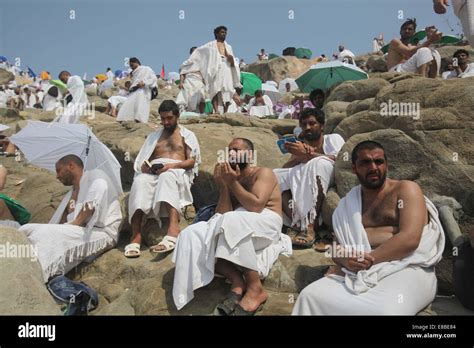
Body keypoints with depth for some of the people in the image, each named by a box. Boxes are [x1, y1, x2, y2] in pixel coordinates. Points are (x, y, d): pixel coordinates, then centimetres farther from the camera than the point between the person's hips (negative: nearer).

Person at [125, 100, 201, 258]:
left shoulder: (187, 135, 21)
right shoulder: (154, 136, 31)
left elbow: (192, 161, 7)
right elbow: (142, 161, 22)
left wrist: (172, 165, -12)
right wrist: (145, 167, -4)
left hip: (177, 171, -3)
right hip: (153, 171, 3)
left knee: (167, 177, -42)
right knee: (140, 181, -35)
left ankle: (173, 230, -60)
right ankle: (136, 236, -44)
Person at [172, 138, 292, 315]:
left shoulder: (263, 172, 4)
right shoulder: (231, 180, 18)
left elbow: (255, 206, -15)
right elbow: (222, 215, 4)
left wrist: (233, 182, -10)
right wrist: (223, 186, -3)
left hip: (266, 224, -5)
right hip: (238, 228, 6)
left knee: (232, 221, -38)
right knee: (192, 235, -15)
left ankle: (255, 288, -26)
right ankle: (237, 281, -24)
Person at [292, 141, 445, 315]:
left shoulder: (406, 189, 5)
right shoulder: (348, 203, 19)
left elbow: (409, 239, -10)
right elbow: (336, 248, 14)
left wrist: (368, 260, -16)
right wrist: (345, 260, -11)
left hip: (405, 269, -3)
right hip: (359, 273, 4)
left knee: (383, 309, -38)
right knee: (311, 296, -23)